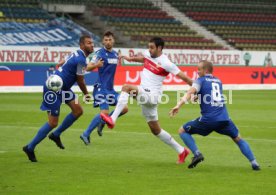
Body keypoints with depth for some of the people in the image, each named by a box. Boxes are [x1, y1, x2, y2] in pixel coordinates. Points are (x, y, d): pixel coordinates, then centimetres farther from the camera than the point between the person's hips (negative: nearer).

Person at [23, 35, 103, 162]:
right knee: (53, 122, -7)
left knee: (78, 110, 6)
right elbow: (80, 81, -11)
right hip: (53, 89, -10)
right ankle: (30, 148, 5)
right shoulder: (81, 59, -20)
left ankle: (56, 135, 18)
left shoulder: (77, 54, 10)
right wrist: (86, 94, 8)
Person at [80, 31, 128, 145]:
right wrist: (96, 65, -43)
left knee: (124, 108, 3)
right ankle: (86, 134, -6)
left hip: (110, 88, 8)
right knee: (104, 112, -18)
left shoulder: (115, 54, 11)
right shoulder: (100, 53, -11)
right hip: (101, 88, -8)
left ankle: (102, 122, 18)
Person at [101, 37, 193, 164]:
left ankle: (113, 119, -38)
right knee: (156, 130, 15)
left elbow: (183, 76, -11)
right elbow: (143, 59, 33)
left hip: (152, 95, -9)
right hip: (144, 94, 9)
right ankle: (181, 151, 25)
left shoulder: (166, 63, -14)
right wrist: (130, 59, 18)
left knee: (126, 87, -29)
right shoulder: (148, 54, 8)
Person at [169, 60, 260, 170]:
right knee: (238, 139, 23)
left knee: (182, 131, 13)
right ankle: (254, 163, 9)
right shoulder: (218, 81, 22)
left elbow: (191, 92, -14)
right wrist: (200, 97, 31)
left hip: (207, 119, -4)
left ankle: (197, 154, -4)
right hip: (224, 119, 4)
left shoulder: (200, 80, 5)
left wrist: (178, 105, -25)